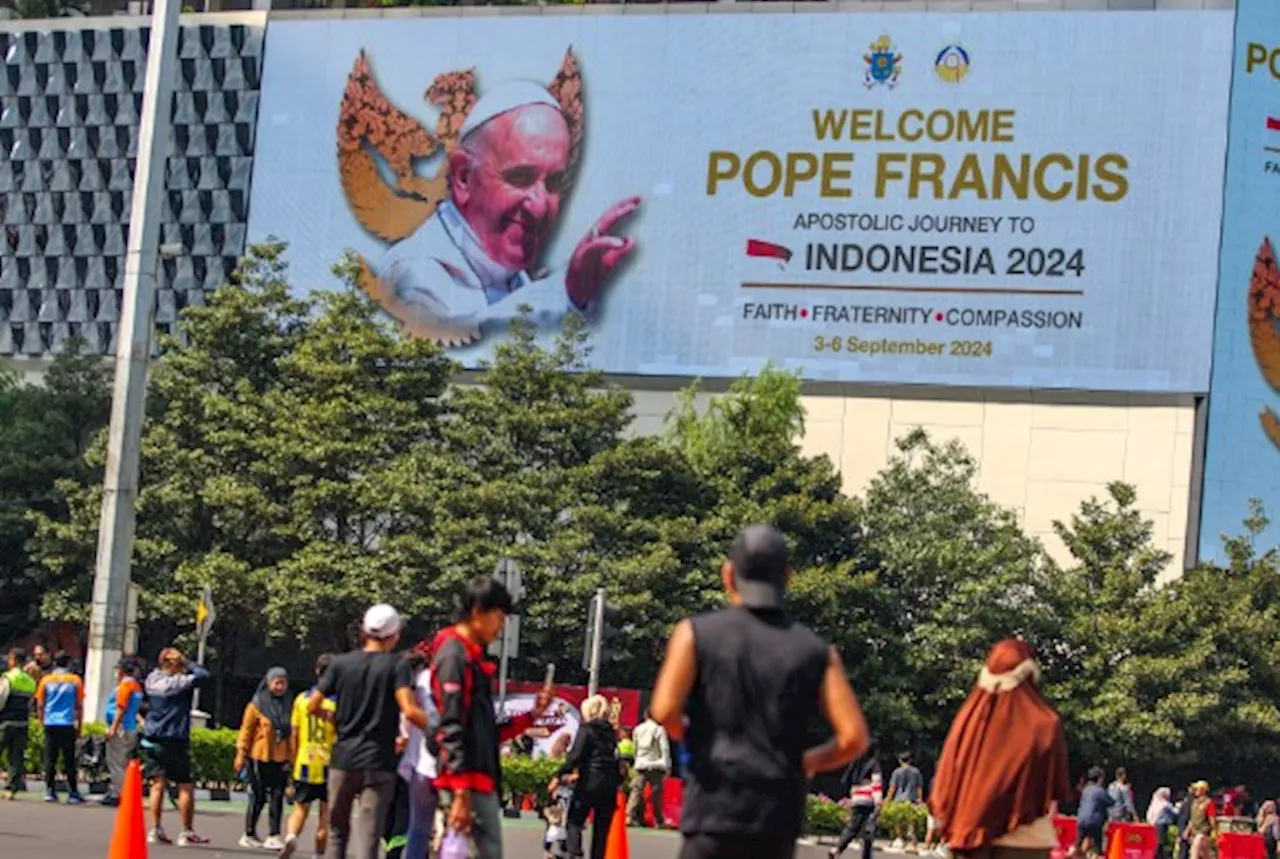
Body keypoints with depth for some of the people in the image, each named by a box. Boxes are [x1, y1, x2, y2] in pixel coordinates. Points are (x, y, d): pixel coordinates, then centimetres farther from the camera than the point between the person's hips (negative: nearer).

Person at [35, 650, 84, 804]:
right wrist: (79, 726, 11)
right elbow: (79, 706, 3)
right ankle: (73, 793, 2)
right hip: (68, 725, -1)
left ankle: (50, 792, 2)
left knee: (50, 758, 5)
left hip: (50, 724, 1)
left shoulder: (46, 680, 5)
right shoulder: (75, 680, 2)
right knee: (69, 760, 3)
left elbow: (40, 706, 6)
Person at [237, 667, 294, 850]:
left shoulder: (287, 706, 10)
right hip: (259, 758, -4)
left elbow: (291, 732, 13)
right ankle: (249, 834, 15)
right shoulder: (256, 705, -2)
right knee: (258, 797, 2)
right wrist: (241, 754, -5)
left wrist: (291, 756, 9)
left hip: (280, 759, 4)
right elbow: (246, 730, -2)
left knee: (277, 797, -3)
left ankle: (274, 836, -2)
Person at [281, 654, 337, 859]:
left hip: (304, 764, 2)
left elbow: (294, 735, 7)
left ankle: (291, 836, -19)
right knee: (325, 813, 9)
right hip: (329, 764, -2)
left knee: (300, 808, 9)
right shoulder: (338, 701, -6)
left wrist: (295, 761, 16)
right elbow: (341, 736, -9)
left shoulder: (302, 699, 3)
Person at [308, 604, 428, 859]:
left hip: (343, 760, 3)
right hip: (378, 762, -3)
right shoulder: (396, 666, -5)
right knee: (369, 836, -5)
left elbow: (313, 706, 6)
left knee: (338, 829, 17)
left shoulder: (341, 663, 5)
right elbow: (409, 710, -18)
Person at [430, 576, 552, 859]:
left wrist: (531, 715, 17)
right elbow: (451, 729, -17)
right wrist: (460, 793, -22)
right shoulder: (454, 655, -9)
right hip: (464, 784, -10)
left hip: (482, 782, 10)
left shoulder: (474, 658, 20)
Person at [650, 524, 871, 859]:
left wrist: (687, 737, 10)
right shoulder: (816, 651, 7)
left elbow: (665, 710, -12)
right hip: (779, 818, 3)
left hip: (715, 810, -3)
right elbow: (853, 737, -1)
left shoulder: (696, 633, 1)